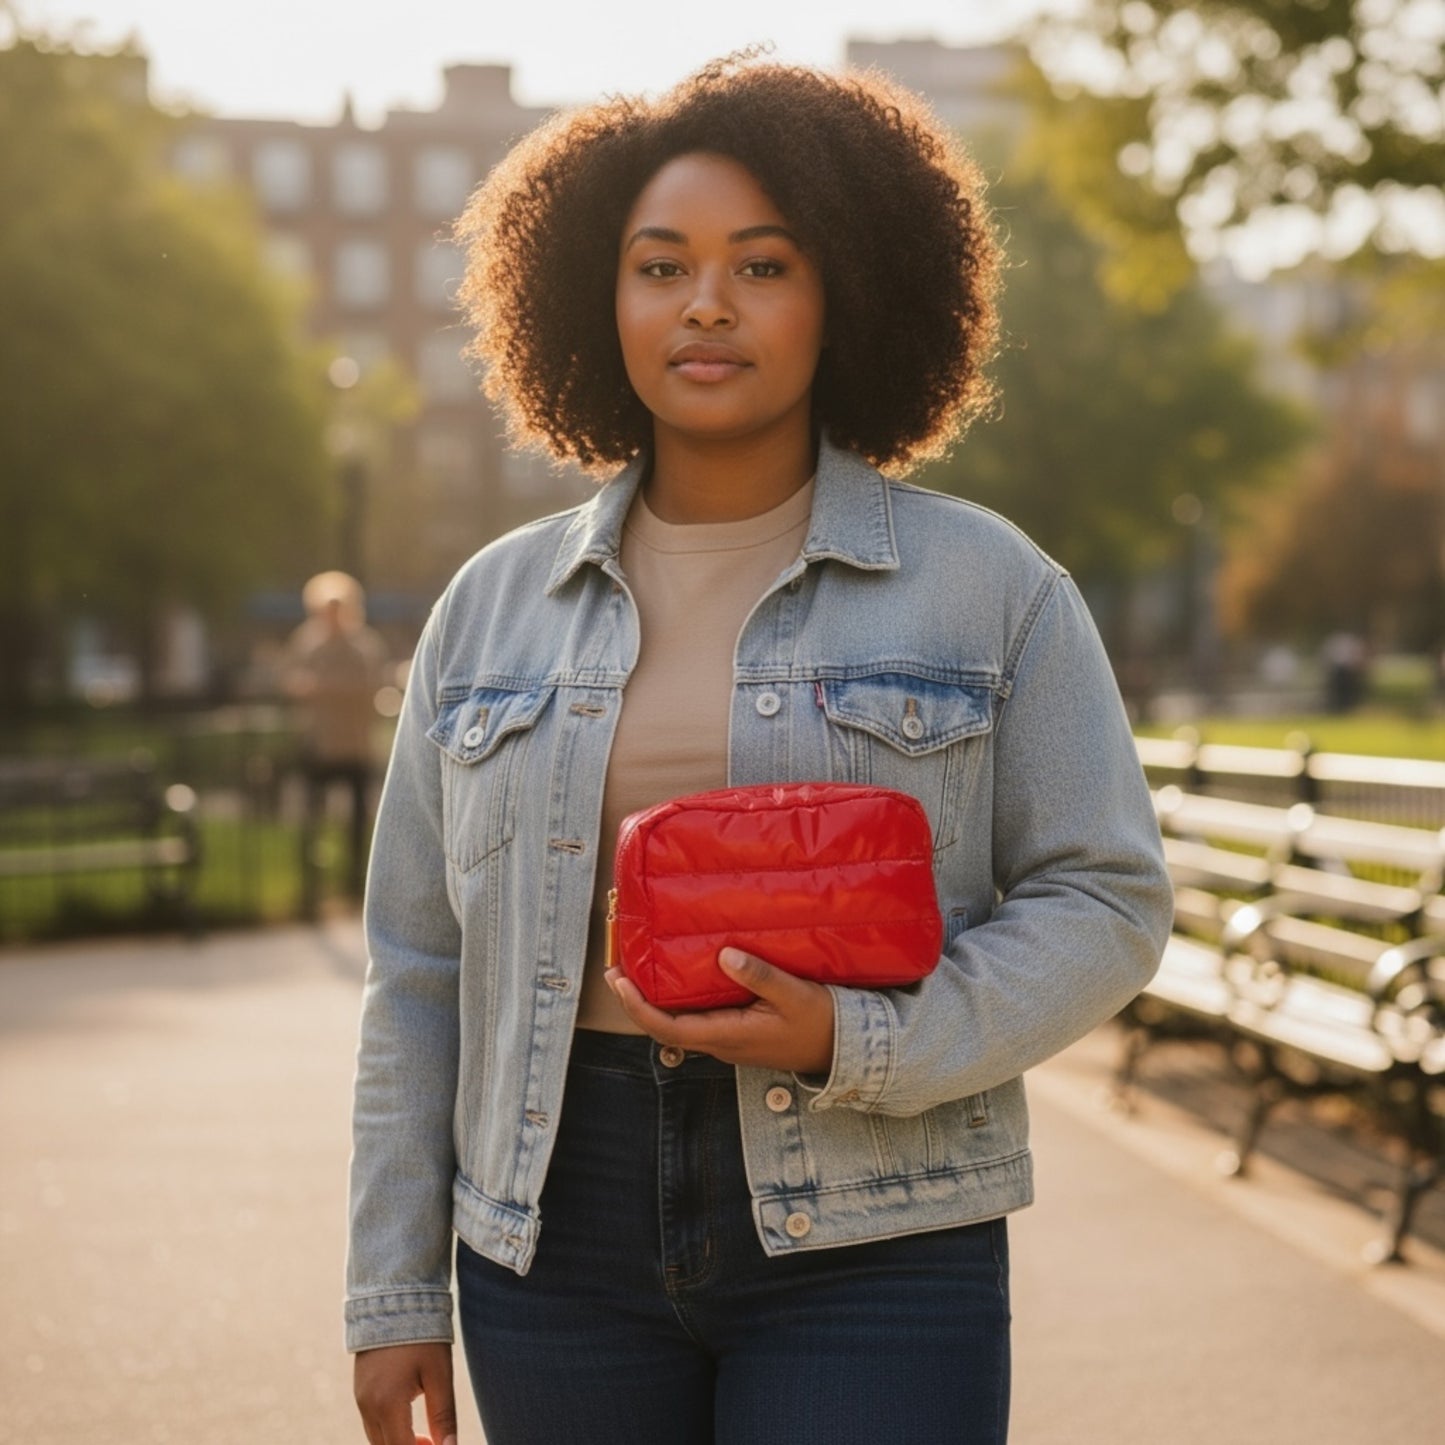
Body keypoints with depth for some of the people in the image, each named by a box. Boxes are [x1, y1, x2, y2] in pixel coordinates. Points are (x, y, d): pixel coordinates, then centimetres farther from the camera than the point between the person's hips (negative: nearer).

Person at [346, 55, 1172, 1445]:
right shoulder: (493, 603, 8)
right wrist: (393, 1292, 6)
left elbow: (1103, 902, -1)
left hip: (863, 1240, -2)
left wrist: (858, 1044, -17)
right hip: (559, 1220, 3)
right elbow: (420, 969, 9)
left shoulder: (991, 588, 1)